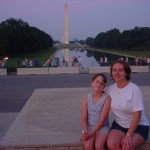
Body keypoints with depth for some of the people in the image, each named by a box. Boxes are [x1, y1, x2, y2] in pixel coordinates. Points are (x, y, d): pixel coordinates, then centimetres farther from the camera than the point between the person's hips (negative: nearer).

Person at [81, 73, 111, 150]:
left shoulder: (107, 98, -9)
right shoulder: (86, 99, 1)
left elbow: (102, 120, -14)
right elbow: (84, 119, -2)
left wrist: (91, 133, -20)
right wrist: (85, 132, -20)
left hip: (102, 128, -2)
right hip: (89, 127, 2)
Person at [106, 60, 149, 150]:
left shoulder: (134, 89, -17)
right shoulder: (110, 89, -1)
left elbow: (137, 115, -17)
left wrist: (128, 135, -22)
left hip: (139, 126, -4)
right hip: (119, 124, 4)